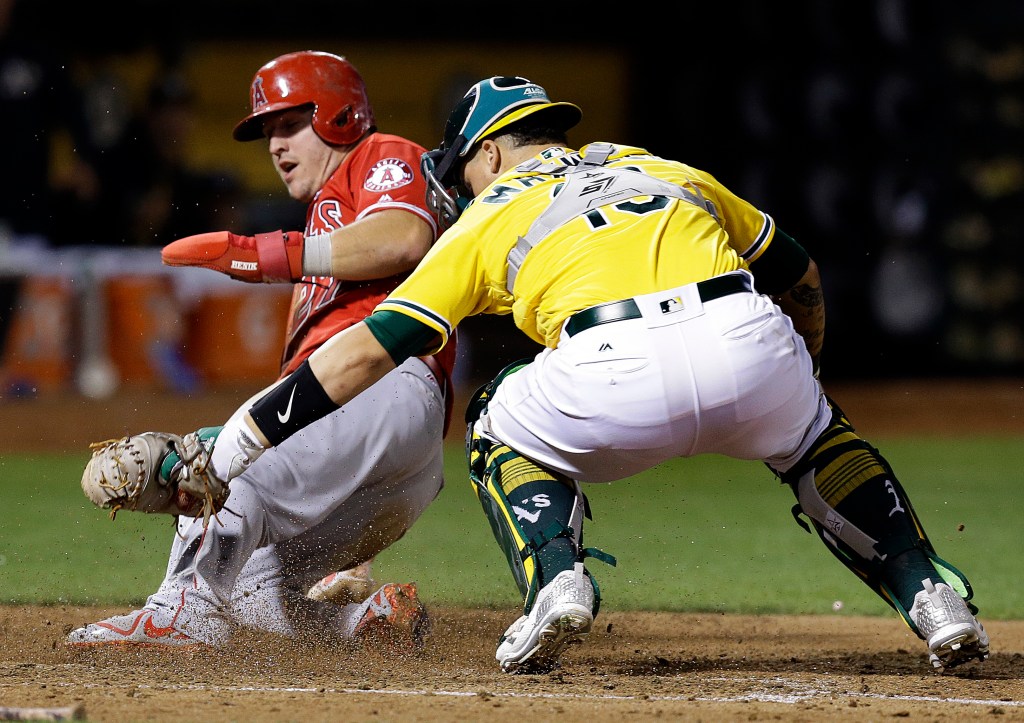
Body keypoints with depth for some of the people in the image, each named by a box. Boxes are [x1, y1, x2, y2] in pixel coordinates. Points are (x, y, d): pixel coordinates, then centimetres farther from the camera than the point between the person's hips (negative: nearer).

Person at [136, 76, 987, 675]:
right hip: (753, 345, 3)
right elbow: (800, 278, 44)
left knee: (505, 430, 30)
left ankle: (556, 580, 4)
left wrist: (234, 447, 26)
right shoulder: (672, 172, 36)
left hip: (614, 379, -3)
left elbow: (366, 350, 22)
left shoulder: (492, 216, 26)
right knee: (816, 438, 35)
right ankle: (930, 593, 16)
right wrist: (790, 386, 62)